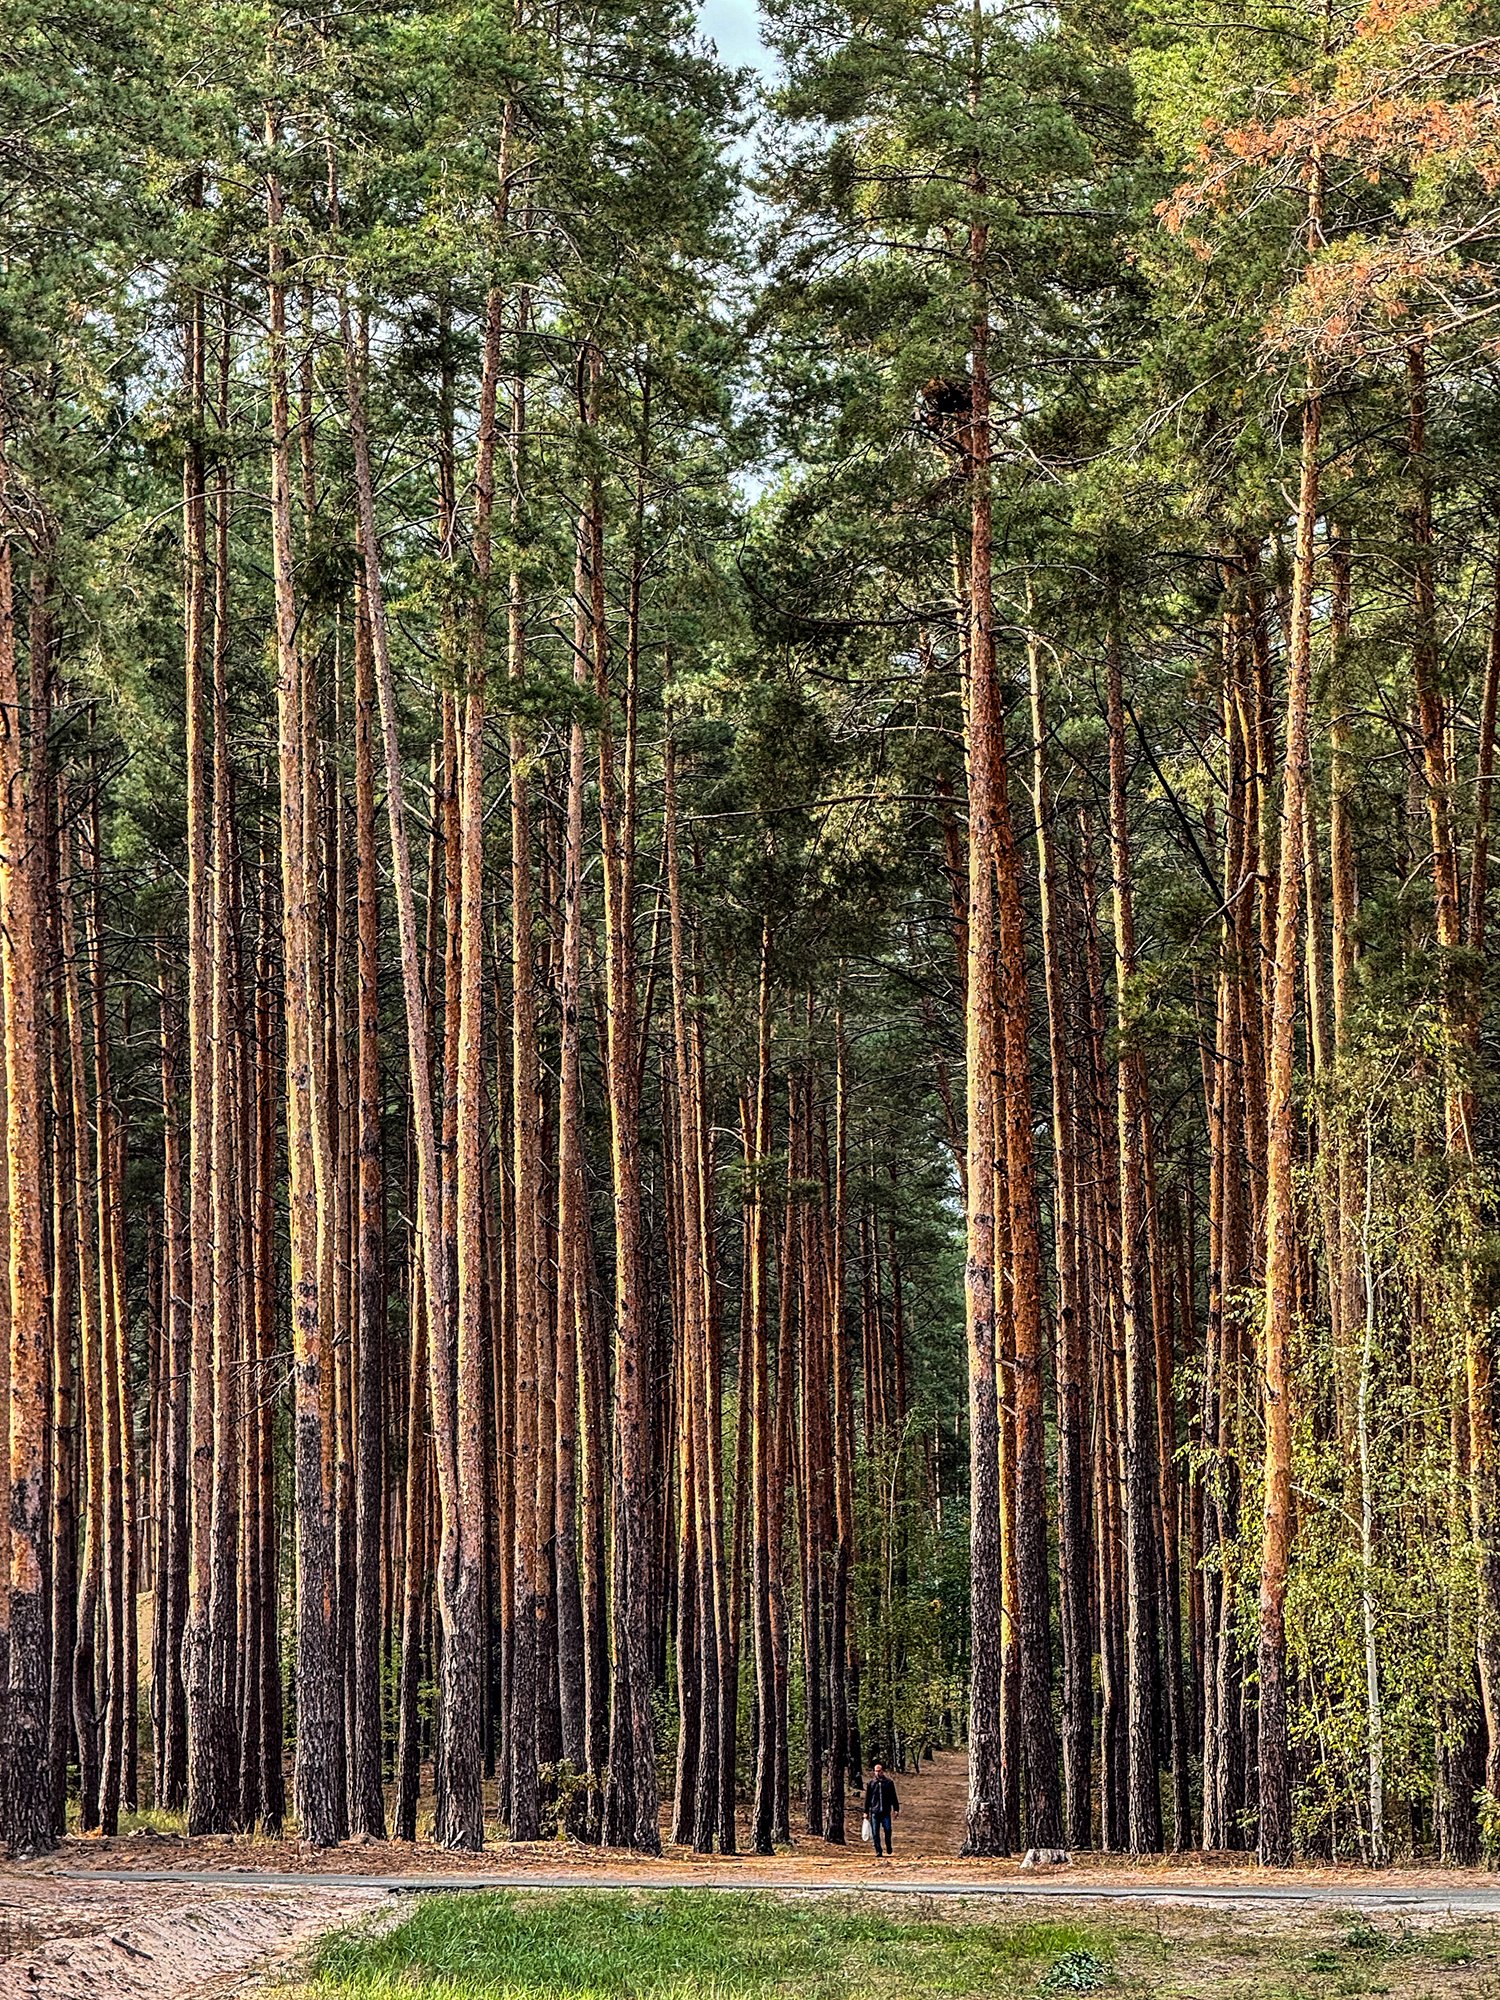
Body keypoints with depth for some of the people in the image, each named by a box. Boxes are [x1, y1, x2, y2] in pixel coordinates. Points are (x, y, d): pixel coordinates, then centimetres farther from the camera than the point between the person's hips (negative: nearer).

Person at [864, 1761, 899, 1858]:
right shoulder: (871, 1783, 7)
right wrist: (866, 1812, 7)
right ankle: (878, 1851, 6)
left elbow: (893, 1797, 11)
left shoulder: (888, 1782, 7)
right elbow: (867, 1798, 10)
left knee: (888, 1830, -9)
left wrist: (896, 1809, 5)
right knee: (875, 1833, -1)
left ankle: (889, 1849, 13)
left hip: (886, 1811, -1)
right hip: (874, 1812, 1)